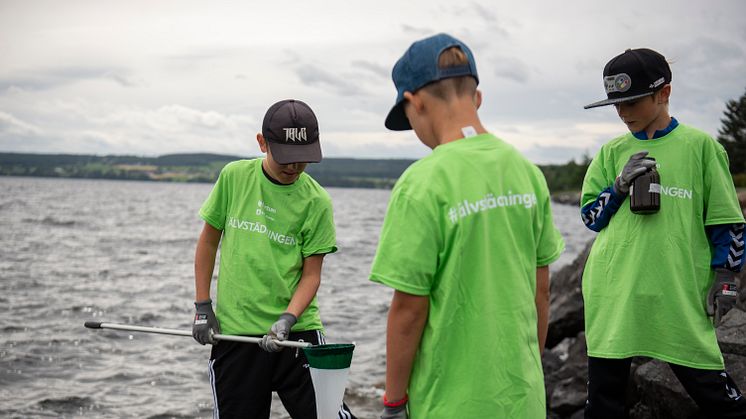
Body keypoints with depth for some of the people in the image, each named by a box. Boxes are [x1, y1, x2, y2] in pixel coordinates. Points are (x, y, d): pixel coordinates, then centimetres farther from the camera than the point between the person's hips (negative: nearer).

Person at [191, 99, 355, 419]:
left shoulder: (316, 201, -5)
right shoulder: (234, 177, 0)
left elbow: (311, 273, -3)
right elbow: (209, 240, 10)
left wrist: (287, 319, -19)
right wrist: (203, 307, 6)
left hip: (297, 332, -1)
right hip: (233, 332, 2)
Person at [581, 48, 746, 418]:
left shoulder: (699, 146, 1)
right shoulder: (612, 152, 10)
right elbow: (590, 217, 10)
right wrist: (621, 184, -6)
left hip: (678, 295, -3)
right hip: (613, 294, 3)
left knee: (710, 387, 0)